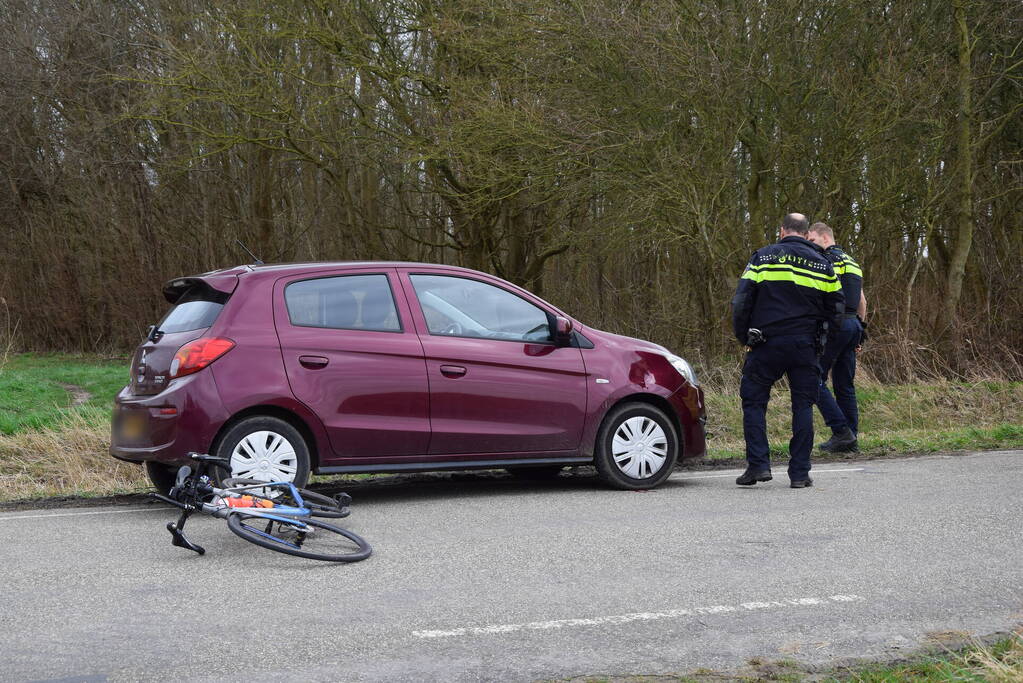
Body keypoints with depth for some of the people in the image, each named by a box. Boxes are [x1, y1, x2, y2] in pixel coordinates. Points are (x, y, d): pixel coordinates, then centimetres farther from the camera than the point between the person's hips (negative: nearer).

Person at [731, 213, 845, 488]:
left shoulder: (763, 257, 3)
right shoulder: (822, 264, 11)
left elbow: (741, 302, -3)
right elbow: (836, 308, 12)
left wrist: (744, 337, 7)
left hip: (766, 344, -2)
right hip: (805, 347, 2)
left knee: (753, 401, 7)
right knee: (803, 406, 7)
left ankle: (758, 464, -3)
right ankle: (799, 473, 5)